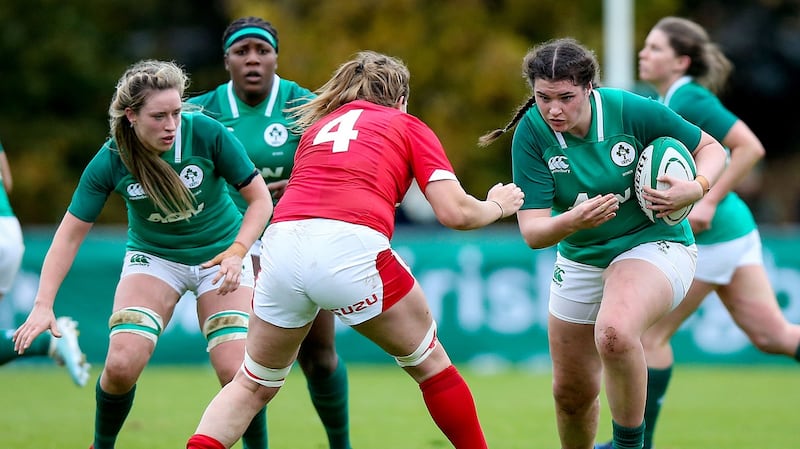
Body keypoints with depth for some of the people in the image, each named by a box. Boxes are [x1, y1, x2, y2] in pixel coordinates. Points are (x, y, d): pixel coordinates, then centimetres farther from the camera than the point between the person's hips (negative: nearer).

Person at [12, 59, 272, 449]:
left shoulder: (207, 133, -22)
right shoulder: (110, 162, -20)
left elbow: (260, 199, -12)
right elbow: (70, 235, -13)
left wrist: (237, 252, -27)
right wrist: (43, 305, -22)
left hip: (220, 253, 0)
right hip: (152, 256, 0)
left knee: (235, 370, -18)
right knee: (122, 364, -19)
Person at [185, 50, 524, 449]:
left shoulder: (316, 127, 30)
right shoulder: (407, 125, 18)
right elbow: (455, 213, 9)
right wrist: (496, 206, 28)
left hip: (281, 241, 4)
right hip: (352, 248, -4)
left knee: (253, 385, 19)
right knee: (430, 362, 18)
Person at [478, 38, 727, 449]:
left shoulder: (632, 111, -21)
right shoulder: (532, 133, -17)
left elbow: (710, 148, -6)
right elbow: (532, 232, -19)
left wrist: (696, 188, -27)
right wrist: (573, 221, -40)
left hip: (654, 243, -4)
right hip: (581, 258, 4)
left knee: (614, 334, -36)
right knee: (571, 392, 11)